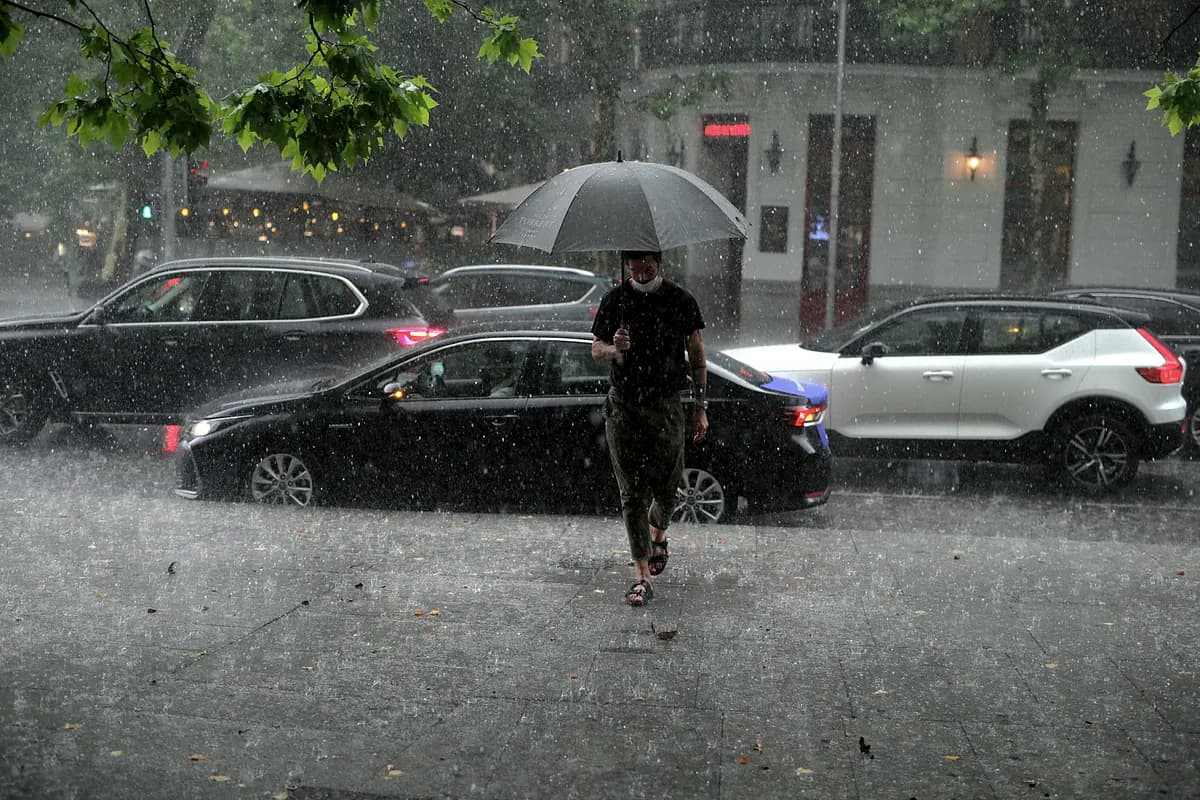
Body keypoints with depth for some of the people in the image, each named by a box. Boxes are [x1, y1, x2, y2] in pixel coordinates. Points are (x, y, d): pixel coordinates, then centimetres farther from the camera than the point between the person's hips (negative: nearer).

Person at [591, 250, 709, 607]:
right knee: (633, 493, -2)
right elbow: (595, 349, 7)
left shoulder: (681, 300, 1)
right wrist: (614, 348, -18)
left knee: (665, 488, 6)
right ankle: (642, 574, 0)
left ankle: (658, 535, 40)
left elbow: (696, 356, 6)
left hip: (666, 407, 0)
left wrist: (701, 407, 2)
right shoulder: (615, 301, 3)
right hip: (623, 408, 0)